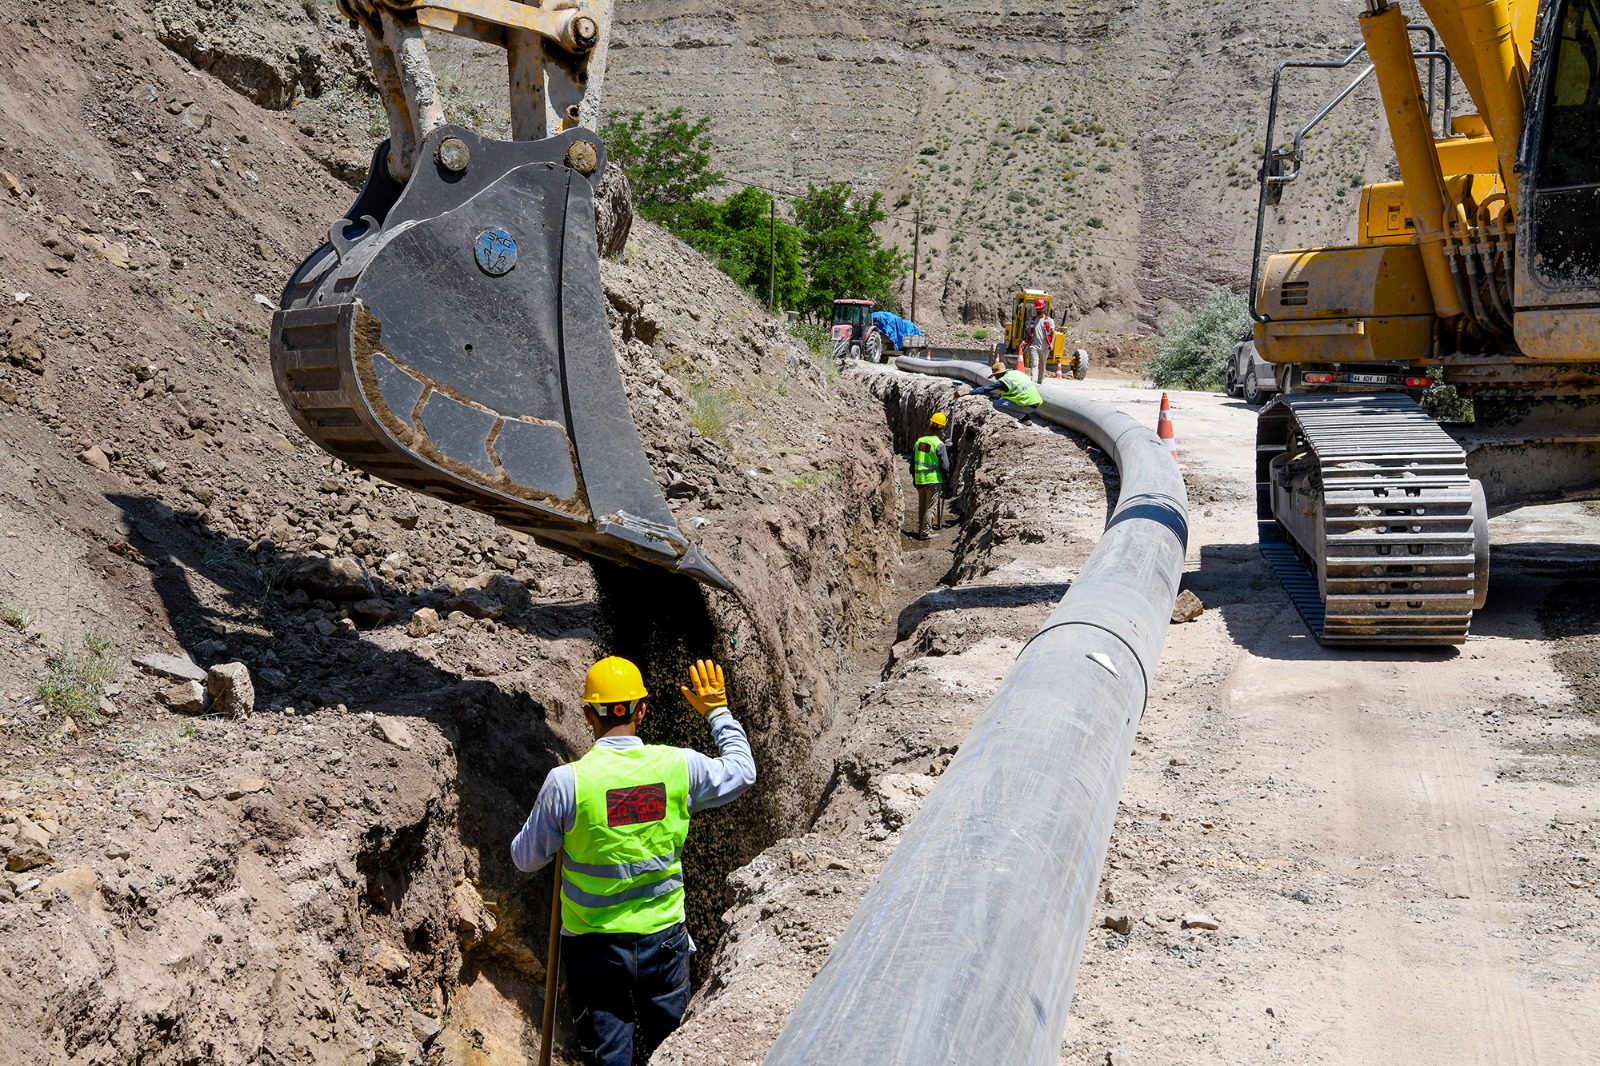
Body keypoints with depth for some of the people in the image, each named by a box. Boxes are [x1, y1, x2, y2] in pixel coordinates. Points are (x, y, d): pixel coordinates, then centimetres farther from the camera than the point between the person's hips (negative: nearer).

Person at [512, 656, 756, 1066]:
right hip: (664, 938, 2)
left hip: (593, 945, -2)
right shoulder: (679, 766, -10)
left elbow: (525, 859, -4)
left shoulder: (567, 781, -17)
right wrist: (718, 713, 21)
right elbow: (743, 772, 11)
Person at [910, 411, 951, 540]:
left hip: (920, 480, 6)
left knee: (921, 506, 17)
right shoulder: (939, 444, -14)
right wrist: (946, 480, 1)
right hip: (934, 481, -6)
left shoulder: (919, 441, 4)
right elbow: (945, 465, -14)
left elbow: (912, 462, 11)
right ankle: (924, 533, 2)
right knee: (929, 508, 0)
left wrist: (914, 478, 21)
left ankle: (920, 529, 26)